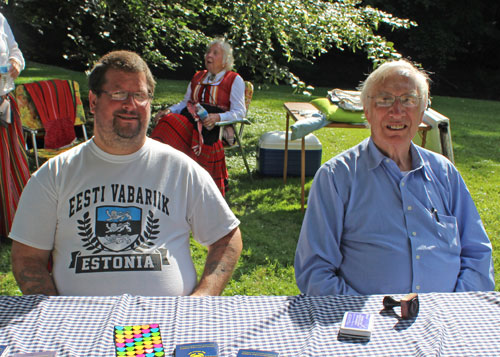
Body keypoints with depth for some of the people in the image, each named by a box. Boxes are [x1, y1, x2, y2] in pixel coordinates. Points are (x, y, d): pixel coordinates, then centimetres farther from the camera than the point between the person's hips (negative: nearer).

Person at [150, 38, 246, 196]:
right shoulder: (198, 77, 28)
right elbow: (185, 102, 27)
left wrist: (218, 117, -18)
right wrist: (169, 110, 6)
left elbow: (240, 112, 0)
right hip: (190, 118, 5)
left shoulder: (235, 80, 10)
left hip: (213, 125, -5)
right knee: (168, 120, -29)